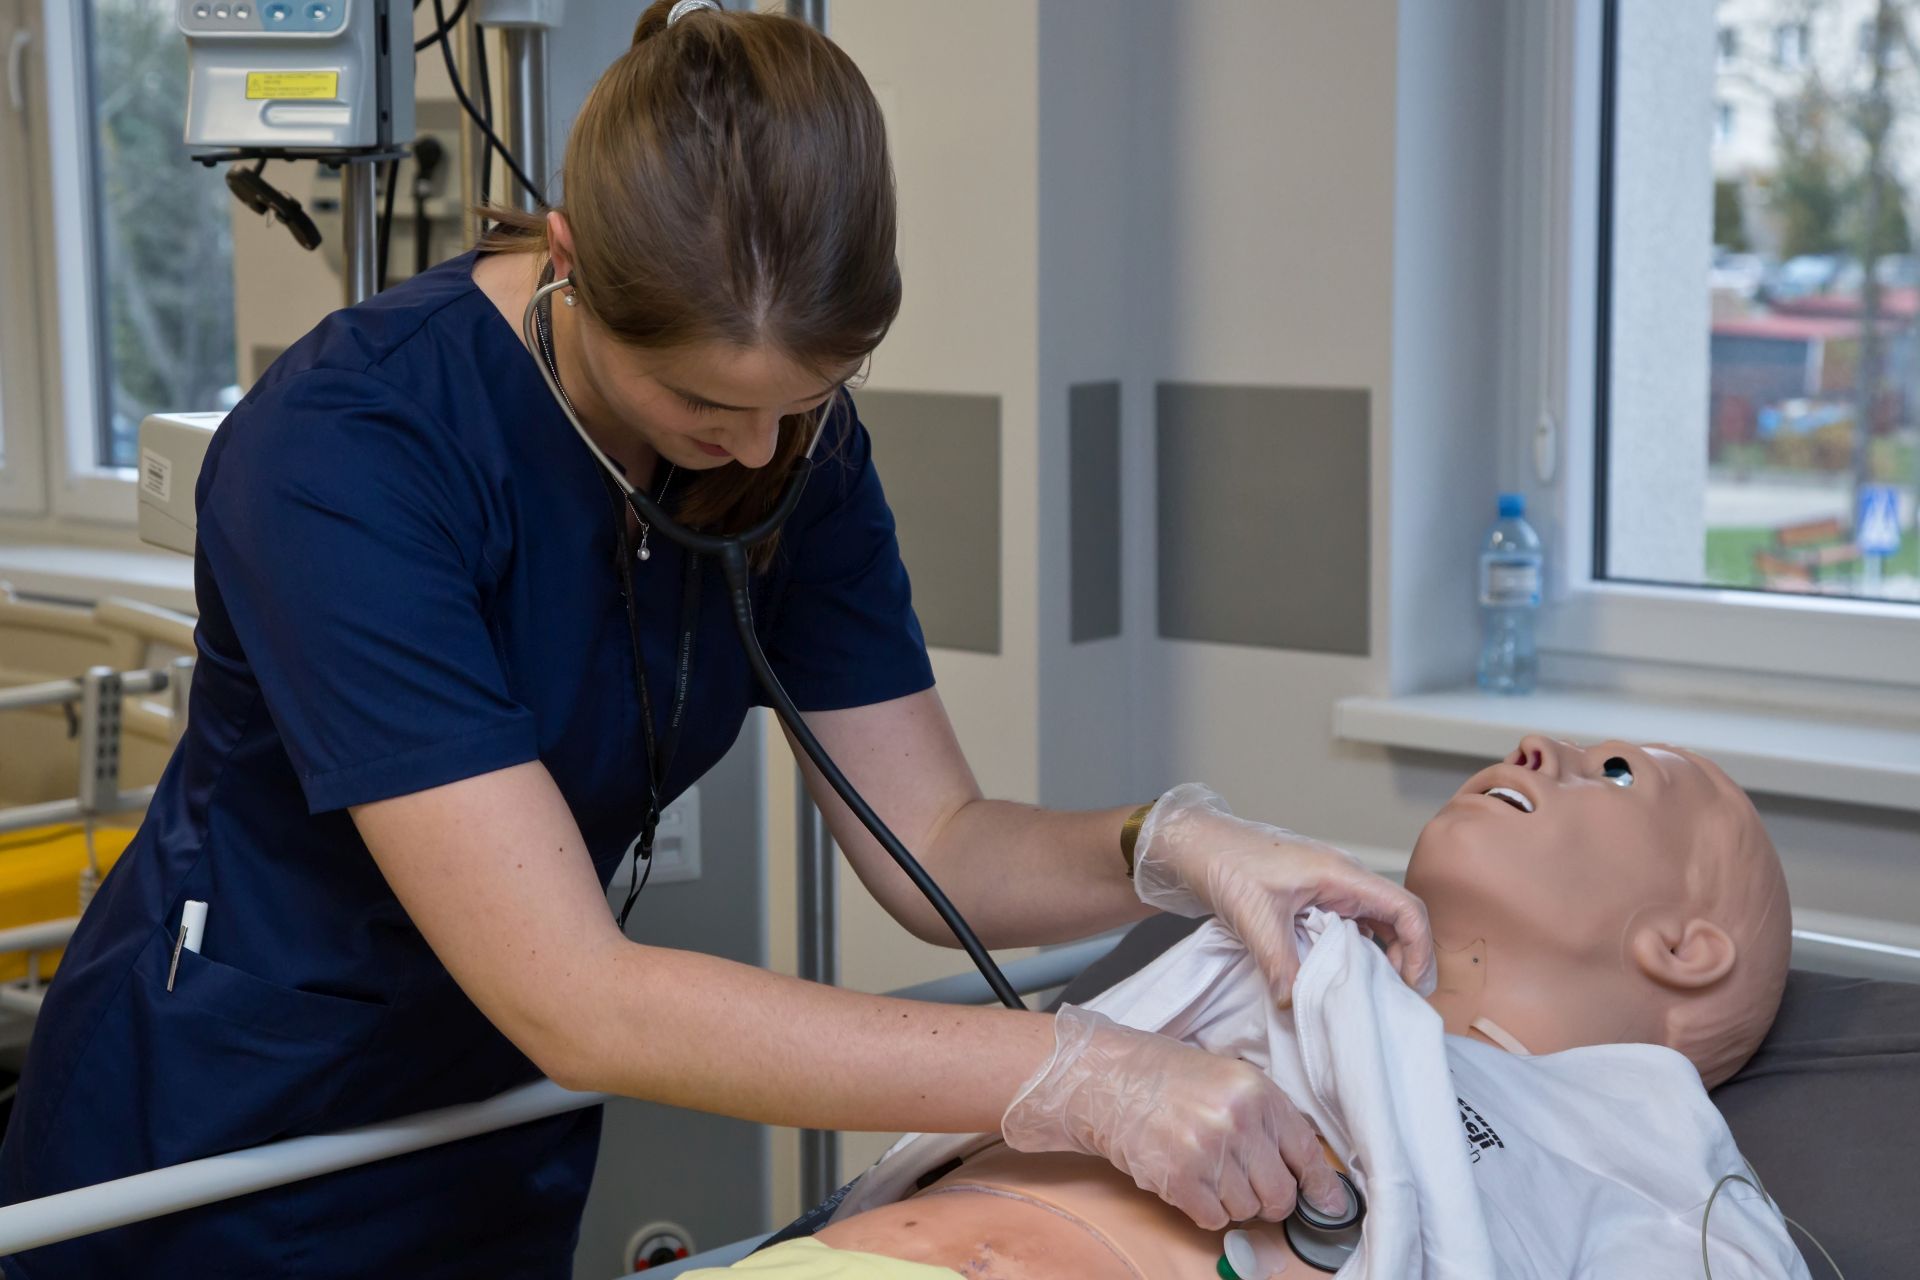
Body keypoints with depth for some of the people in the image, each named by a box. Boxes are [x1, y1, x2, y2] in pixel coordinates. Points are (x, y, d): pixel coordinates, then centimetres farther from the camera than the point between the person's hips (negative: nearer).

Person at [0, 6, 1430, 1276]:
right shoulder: (340, 453, -31)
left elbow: (938, 850, -7)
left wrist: (1166, 850, -28)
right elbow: (578, 1003, -36)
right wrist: (1074, 1075, -41)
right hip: (226, 1165, -5)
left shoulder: (793, 444, -11)